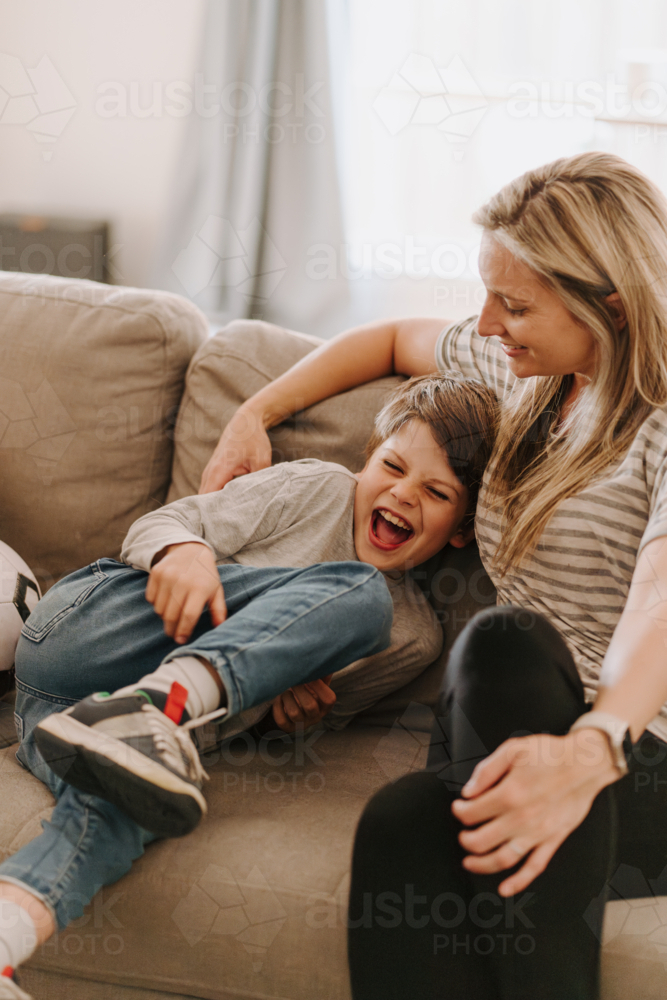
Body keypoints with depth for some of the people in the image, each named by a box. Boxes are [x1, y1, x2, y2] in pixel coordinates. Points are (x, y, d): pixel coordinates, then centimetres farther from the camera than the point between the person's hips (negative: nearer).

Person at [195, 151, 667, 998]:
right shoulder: (527, 371, 15)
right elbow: (394, 339, 34)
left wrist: (589, 750, -47)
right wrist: (256, 414, 25)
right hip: (534, 741, 6)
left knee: (502, 641, -38)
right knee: (403, 826, -31)